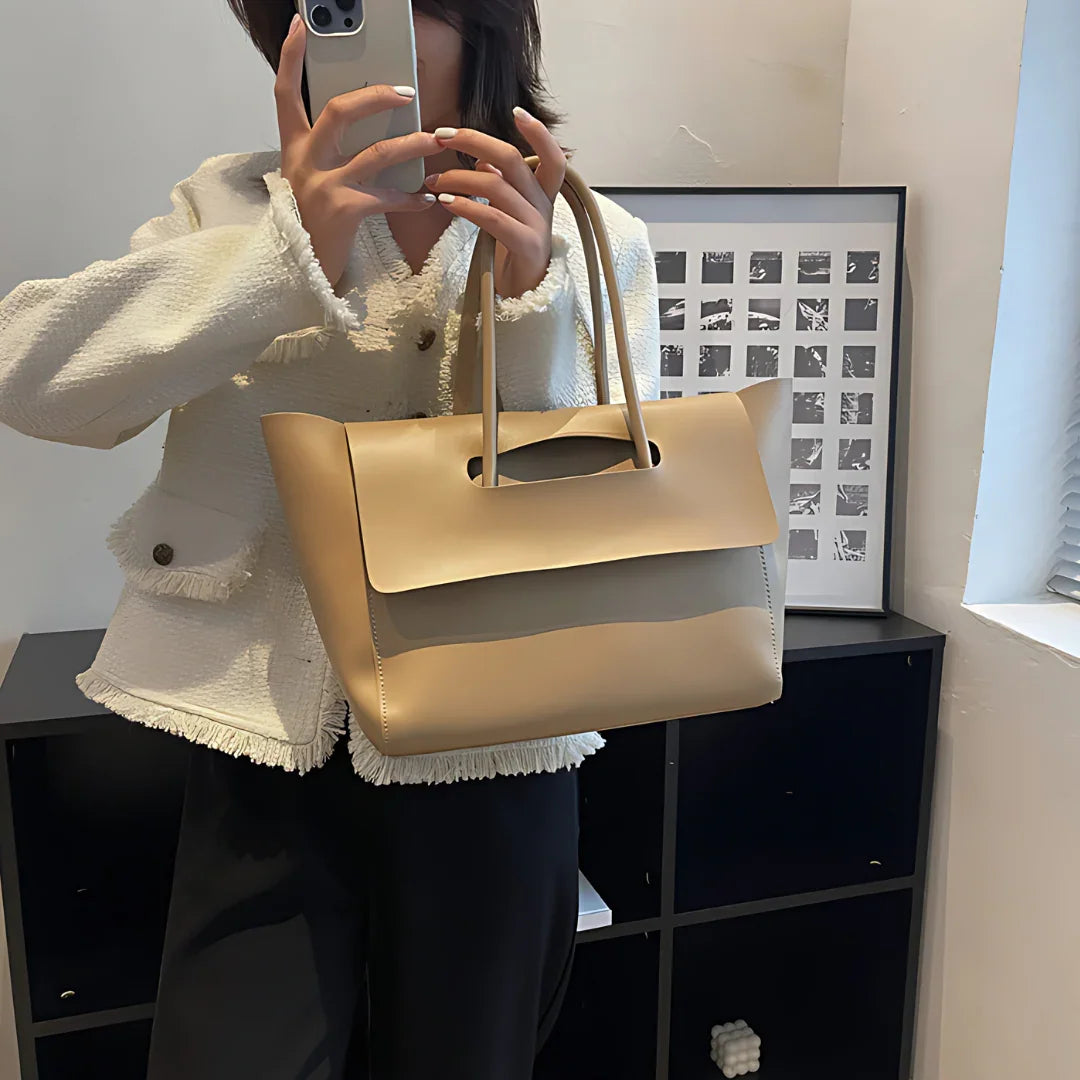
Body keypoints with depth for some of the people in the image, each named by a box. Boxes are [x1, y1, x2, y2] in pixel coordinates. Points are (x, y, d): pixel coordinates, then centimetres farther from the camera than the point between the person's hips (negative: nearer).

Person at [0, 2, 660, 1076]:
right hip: (270, 752, 0)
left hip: (488, 754, 1)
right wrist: (287, 254, -24)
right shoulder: (236, 207, 3)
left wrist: (528, 303, -20)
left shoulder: (594, 242, 1)